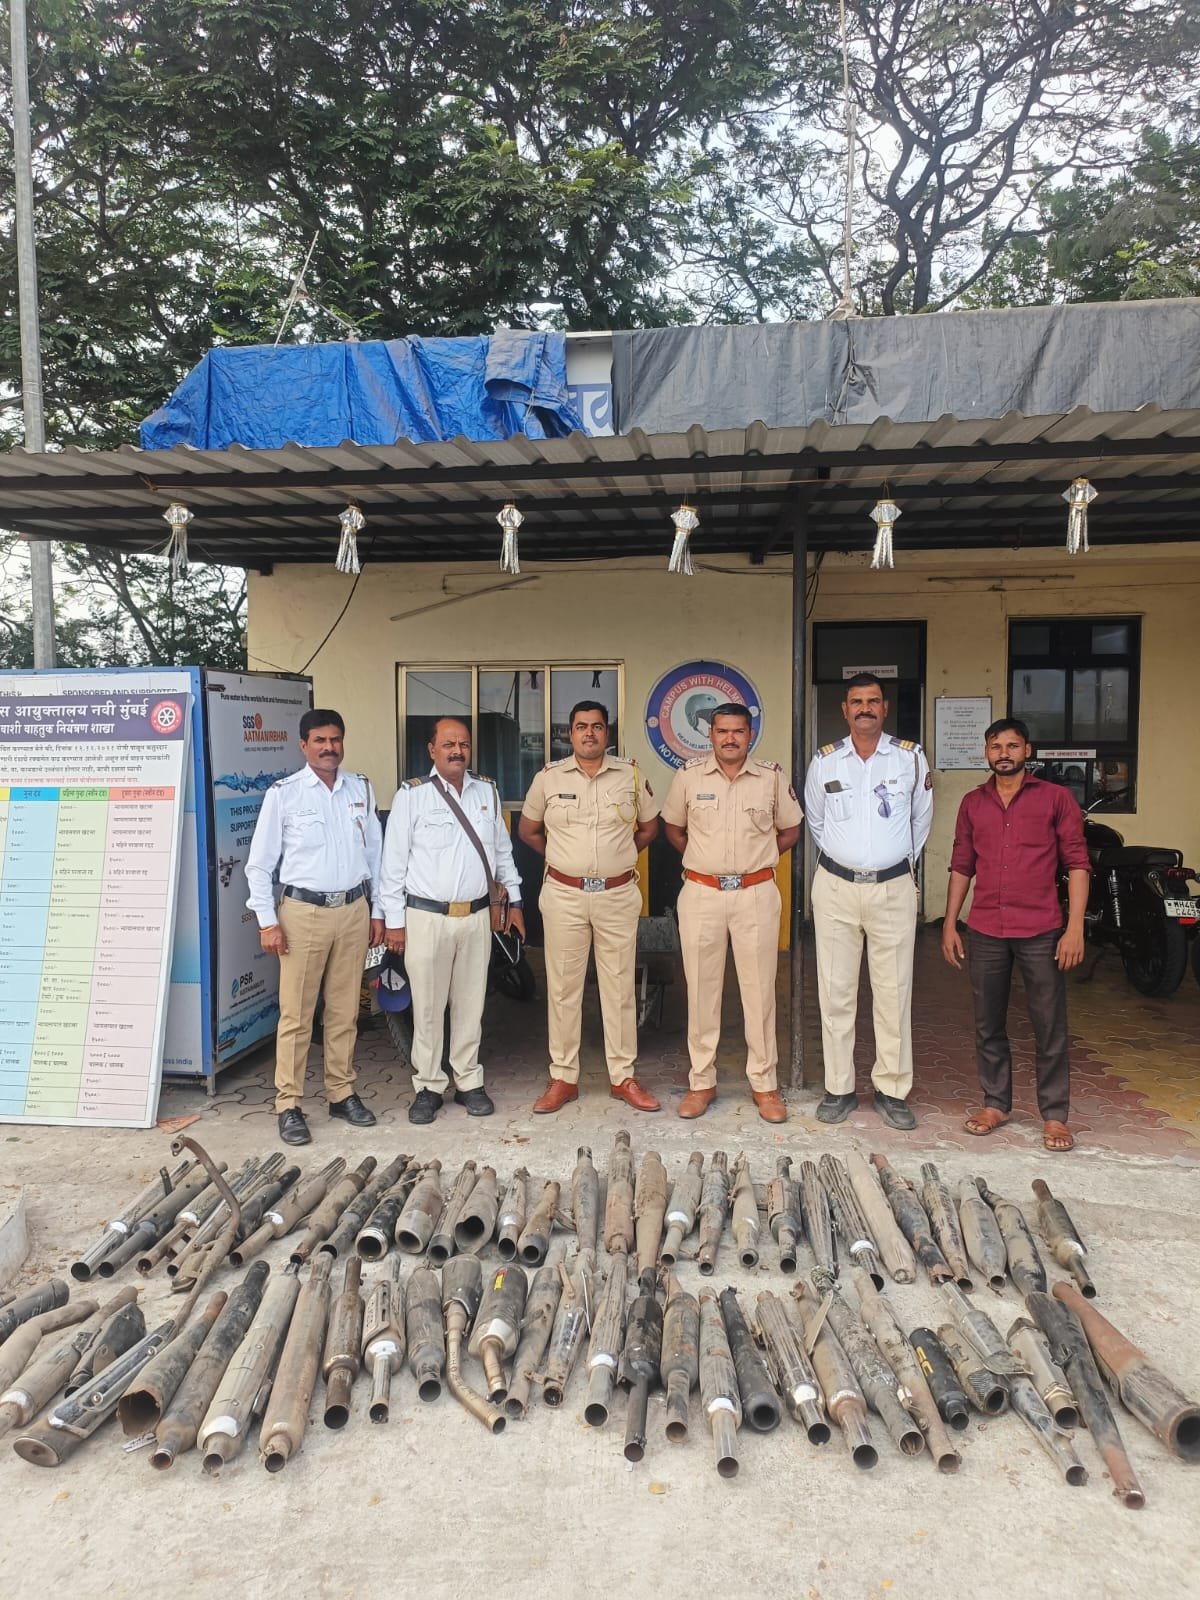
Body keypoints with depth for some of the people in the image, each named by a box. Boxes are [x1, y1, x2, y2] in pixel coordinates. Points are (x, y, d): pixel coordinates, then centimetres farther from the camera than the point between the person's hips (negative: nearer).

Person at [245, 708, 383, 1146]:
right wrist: (267, 921, -6)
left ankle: (342, 1093, 23)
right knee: (296, 1014, 1)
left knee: (345, 1010, 12)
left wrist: (377, 911, 10)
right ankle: (288, 1105, 11)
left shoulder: (361, 789, 6)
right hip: (303, 912, -3)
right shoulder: (283, 794, -4)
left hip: (354, 910, 3)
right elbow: (260, 863, -1)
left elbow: (374, 852, 11)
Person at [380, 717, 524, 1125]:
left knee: (471, 1003, 11)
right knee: (428, 1007, 4)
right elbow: (394, 860, -4)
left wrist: (514, 900, 14)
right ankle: (428, 1087, 18)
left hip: (477, 916, 3)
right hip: (426, 917, -3)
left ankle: (469, 1081, 24)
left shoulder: (487, 791, 8)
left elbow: (503, 850, 16)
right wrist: (393, 921, -5)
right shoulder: (411, 795, -5)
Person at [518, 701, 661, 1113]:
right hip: (564, 895, 0)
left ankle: (623, 1076, 19)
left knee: (619, 986, 7)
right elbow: (527, 830, 13)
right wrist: (564, 859, 8)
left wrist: (618, 858, 10)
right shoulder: (549, 777, 1)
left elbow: (649, 826, 15)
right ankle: (563, 1078, 17)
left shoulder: (630, 774, 2)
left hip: (618, 896, 1)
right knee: (563, 987, 6)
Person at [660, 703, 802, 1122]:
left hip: (756, 895, 0)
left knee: (759, 989, 5)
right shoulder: (689, 776, 1)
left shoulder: (771, 777, 1)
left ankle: (764, 1084, 17)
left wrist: (757, 860, 7)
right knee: (701, 988, 7)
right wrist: (703, 860, 8)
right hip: (701, 894, 0)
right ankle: (701, 1082, 19)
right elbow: (673, 828, 15)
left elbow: (790, 830, 14)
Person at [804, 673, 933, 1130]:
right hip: (836, 888, 1)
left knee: (894, 992, 3)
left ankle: (892, 1090, 16)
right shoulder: (824, 762, 2)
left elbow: (921, 819, 14)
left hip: (893, 888, 0)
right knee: (836, 991, 4)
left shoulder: (911, 758, 1)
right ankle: (838, 1089, 15)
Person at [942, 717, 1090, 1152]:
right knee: (988, 1025, 11)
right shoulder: (973, 803, 10)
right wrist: (949, 924, 9)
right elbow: (961, 866, 13)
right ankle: (995, 1103, 26)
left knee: (1050, 1029, 3)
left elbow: (1077, 864, -3)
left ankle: (1054, 1115, 15)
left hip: (1041, 933, -3)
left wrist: (1075, 927, -10)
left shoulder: (1056, 798, 0)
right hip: (985, 932, 3)